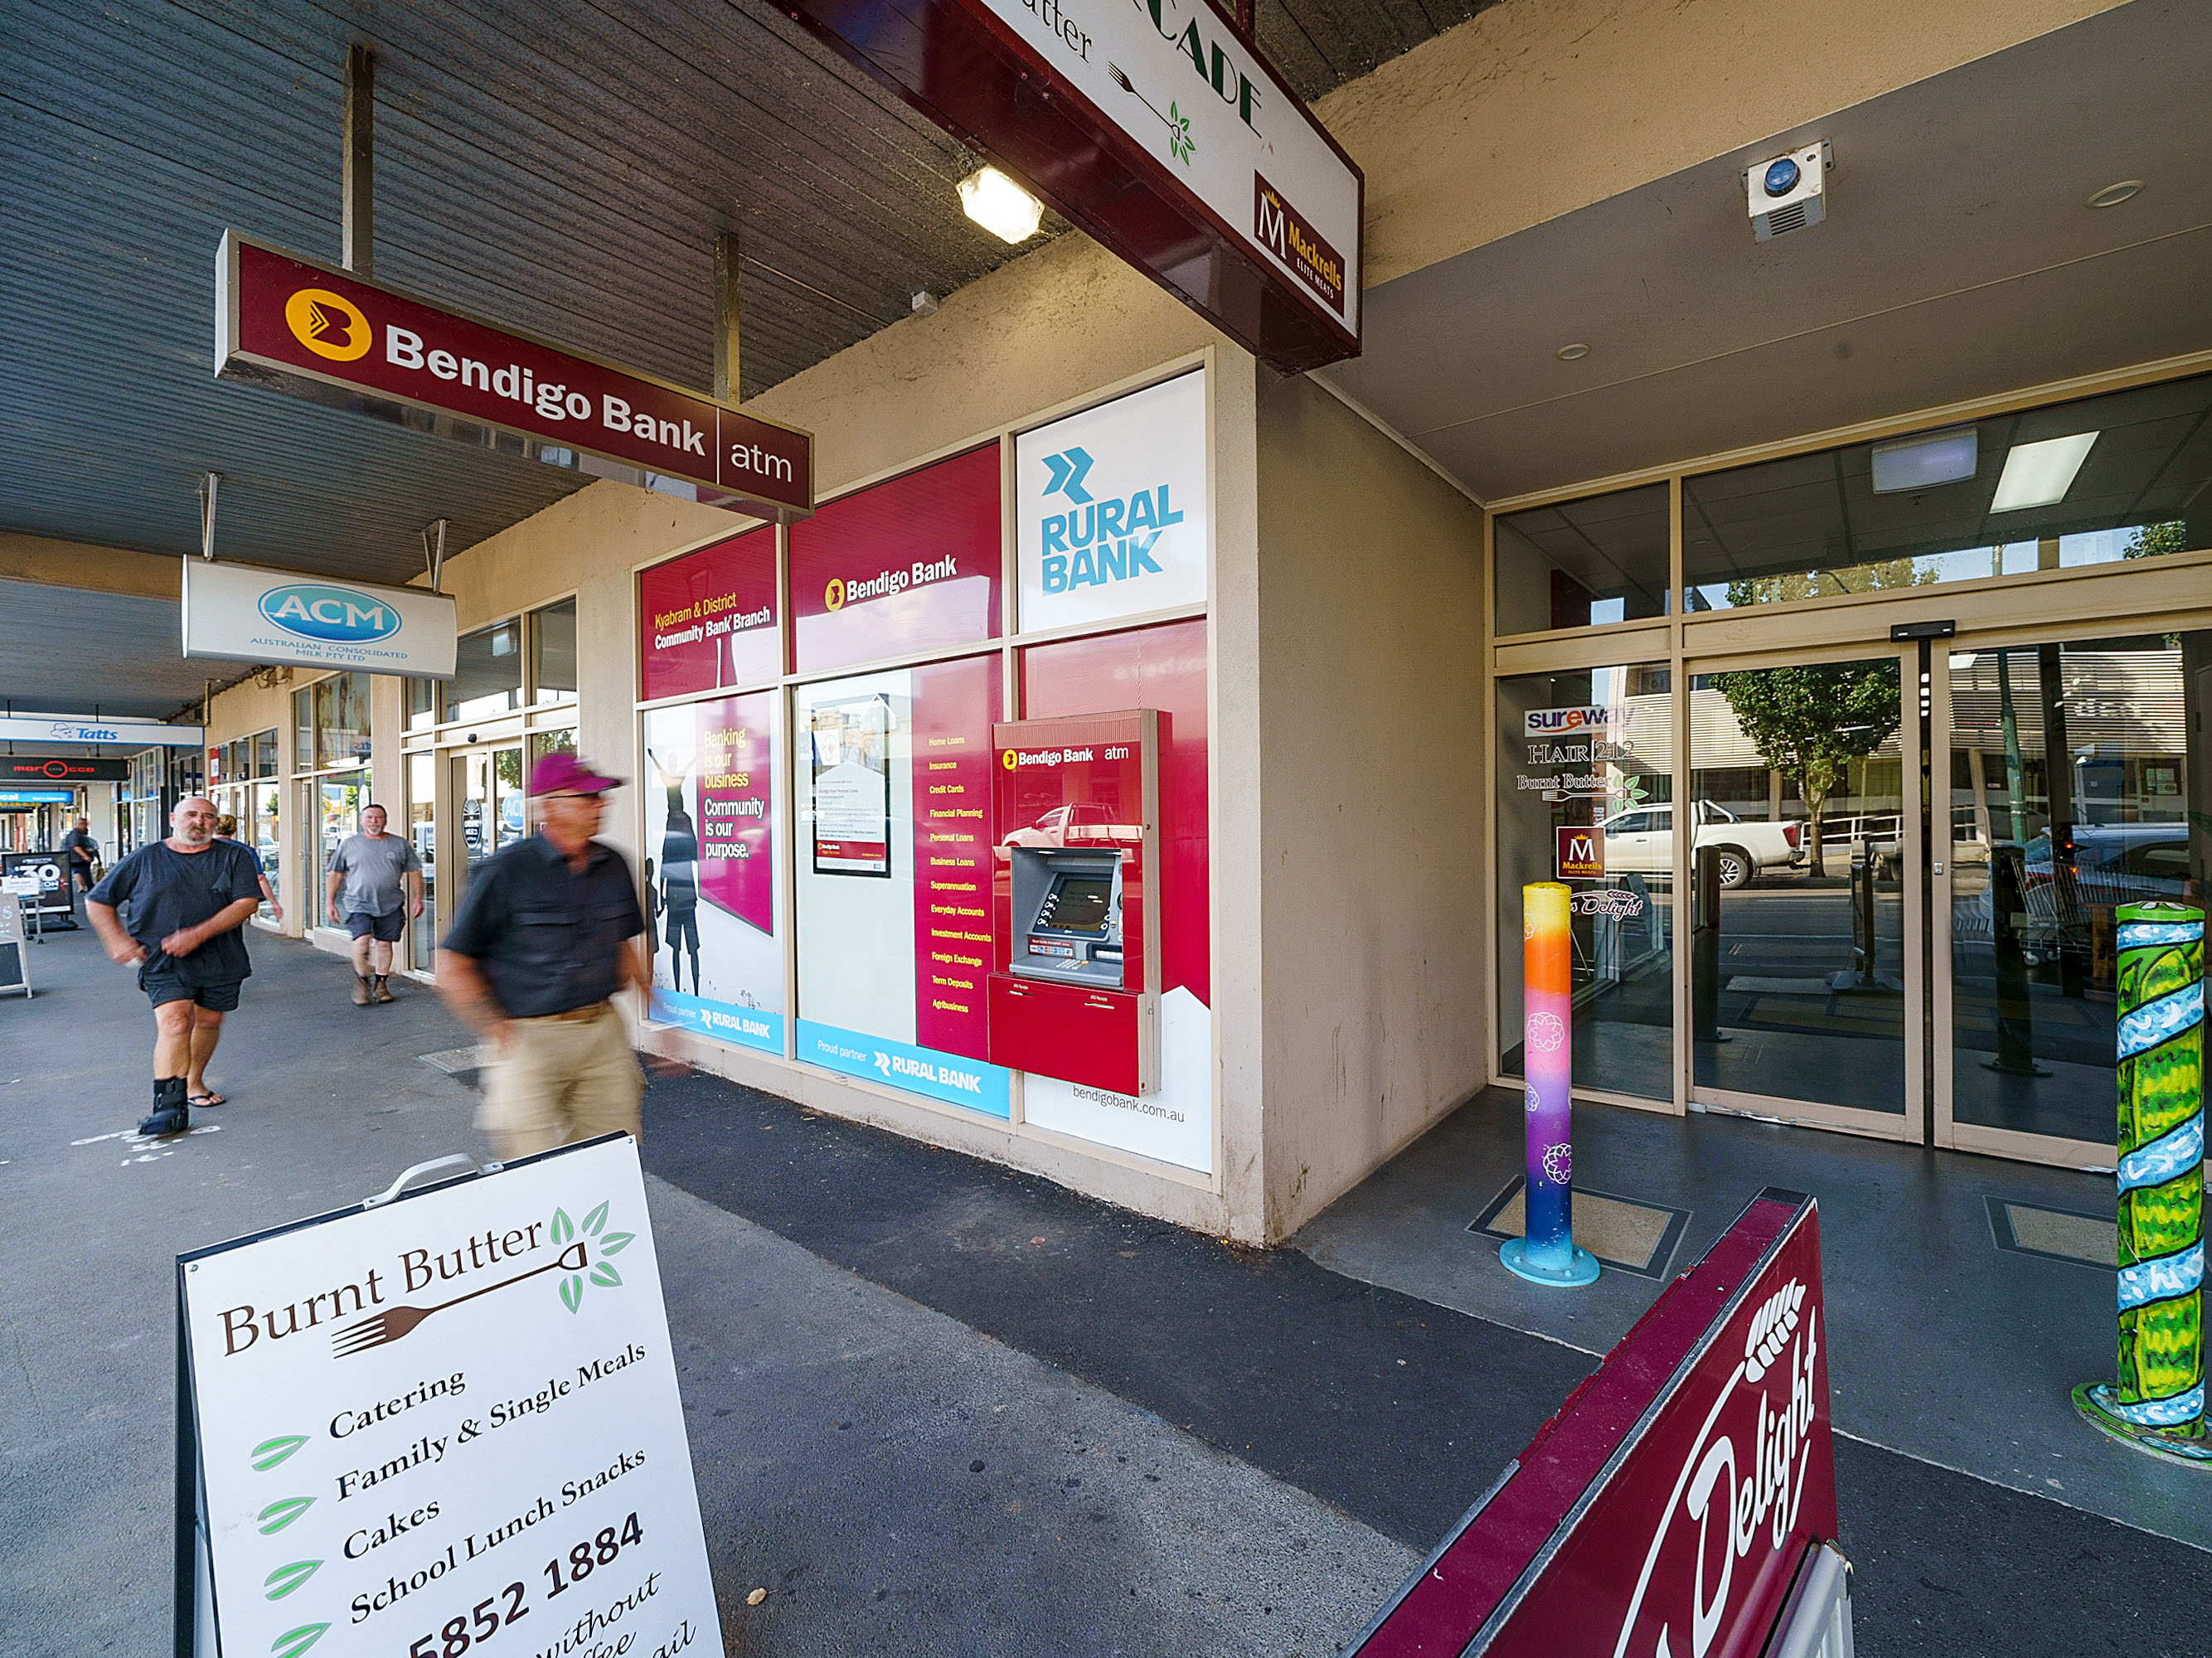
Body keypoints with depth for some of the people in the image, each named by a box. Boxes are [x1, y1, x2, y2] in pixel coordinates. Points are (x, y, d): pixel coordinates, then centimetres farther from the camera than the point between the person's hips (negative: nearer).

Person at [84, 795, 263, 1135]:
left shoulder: (234, 856, 3)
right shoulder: (145, 859, 6)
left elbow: (247, 902, -8)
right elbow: (98, 901, 15)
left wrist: (198, 934, -18)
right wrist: (116, 940, 1)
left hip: (220, 959, 1)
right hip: (164, 962, -1)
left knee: (209, 1021, 11)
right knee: (175, 1021, -17)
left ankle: (194, 1081, 35)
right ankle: (171, 1106, -18)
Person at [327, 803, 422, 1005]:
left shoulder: (400, 844, 8)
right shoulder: (349, 844, 6)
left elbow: (414, 871, 11)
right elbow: (335, 874, 10)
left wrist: (417, 898, 4)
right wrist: (330, 902, 6)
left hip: (391, 905, 1)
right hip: (358, 903, -1)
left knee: (384, 943, 4)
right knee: (362, 939, -17)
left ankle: (380, 984, 17)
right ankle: (362, 981, 2)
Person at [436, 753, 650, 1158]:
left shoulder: (613, 866, 7)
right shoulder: (505, 871, -9)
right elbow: (453, 968, -5)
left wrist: (648, 989, 13)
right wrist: (499, 1031, -9)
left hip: (604, 1032, 5)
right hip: (530, 1037, -5)